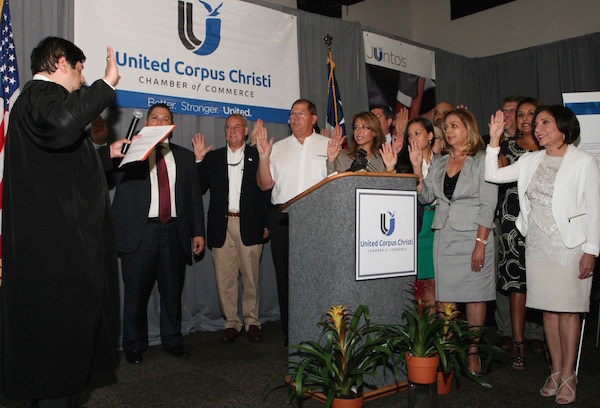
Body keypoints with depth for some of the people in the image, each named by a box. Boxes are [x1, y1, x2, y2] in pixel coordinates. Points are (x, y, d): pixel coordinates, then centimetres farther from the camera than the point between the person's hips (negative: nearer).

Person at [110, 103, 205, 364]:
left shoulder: (185, 157, 16)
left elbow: (195, 197, 13)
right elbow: (110, 178, -3)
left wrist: (198, 232, 8)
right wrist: (113, 153, -19)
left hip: (174, 232, 3)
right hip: (139, 232, -2)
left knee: (173, 291, 10)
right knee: (136, 292, 4)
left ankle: (172, 340, 26)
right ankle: (134, 345, 20)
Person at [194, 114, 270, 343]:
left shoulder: (257, 157, 8)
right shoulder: (212, 158, 13)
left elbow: (266, 191, 4)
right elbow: (199, 189, 7)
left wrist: (266, 224, -2)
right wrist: (198, 160, -3)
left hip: (249, 226, -2)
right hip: (222, 226, 2)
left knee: (251, 278, 3)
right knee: (224, 279, 4)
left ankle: (252, 322, 16)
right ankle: (231, 323, 16)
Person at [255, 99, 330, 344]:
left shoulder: (328, 145, 9)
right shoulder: (278, 148, 15)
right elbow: (265, 185, 10)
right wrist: (263, 157, -3)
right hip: (284, 218, 3)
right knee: (286, 275, 5)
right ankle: (291, 333, 17)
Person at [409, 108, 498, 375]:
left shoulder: (482, 161, -3)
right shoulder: (439, 163, 13)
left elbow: (487, 205, -8)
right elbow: (425, 197, 7)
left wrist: (481, 243, -15)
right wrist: (417, 167, -3)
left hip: (472, 235, -4)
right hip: (443, 236, 5)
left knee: (474, 296, 3)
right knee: (445, 295, 5)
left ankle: (473, 353, 13)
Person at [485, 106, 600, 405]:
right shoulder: (530, 161, 8)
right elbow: (492, 175, 4)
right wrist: (494, 139, -2)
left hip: (570, 245, -4)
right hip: (537, 244, 4)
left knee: (568, 310, 2)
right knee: (548, 309, 9)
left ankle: (568, 376, 14)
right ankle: (556, 371, 21)